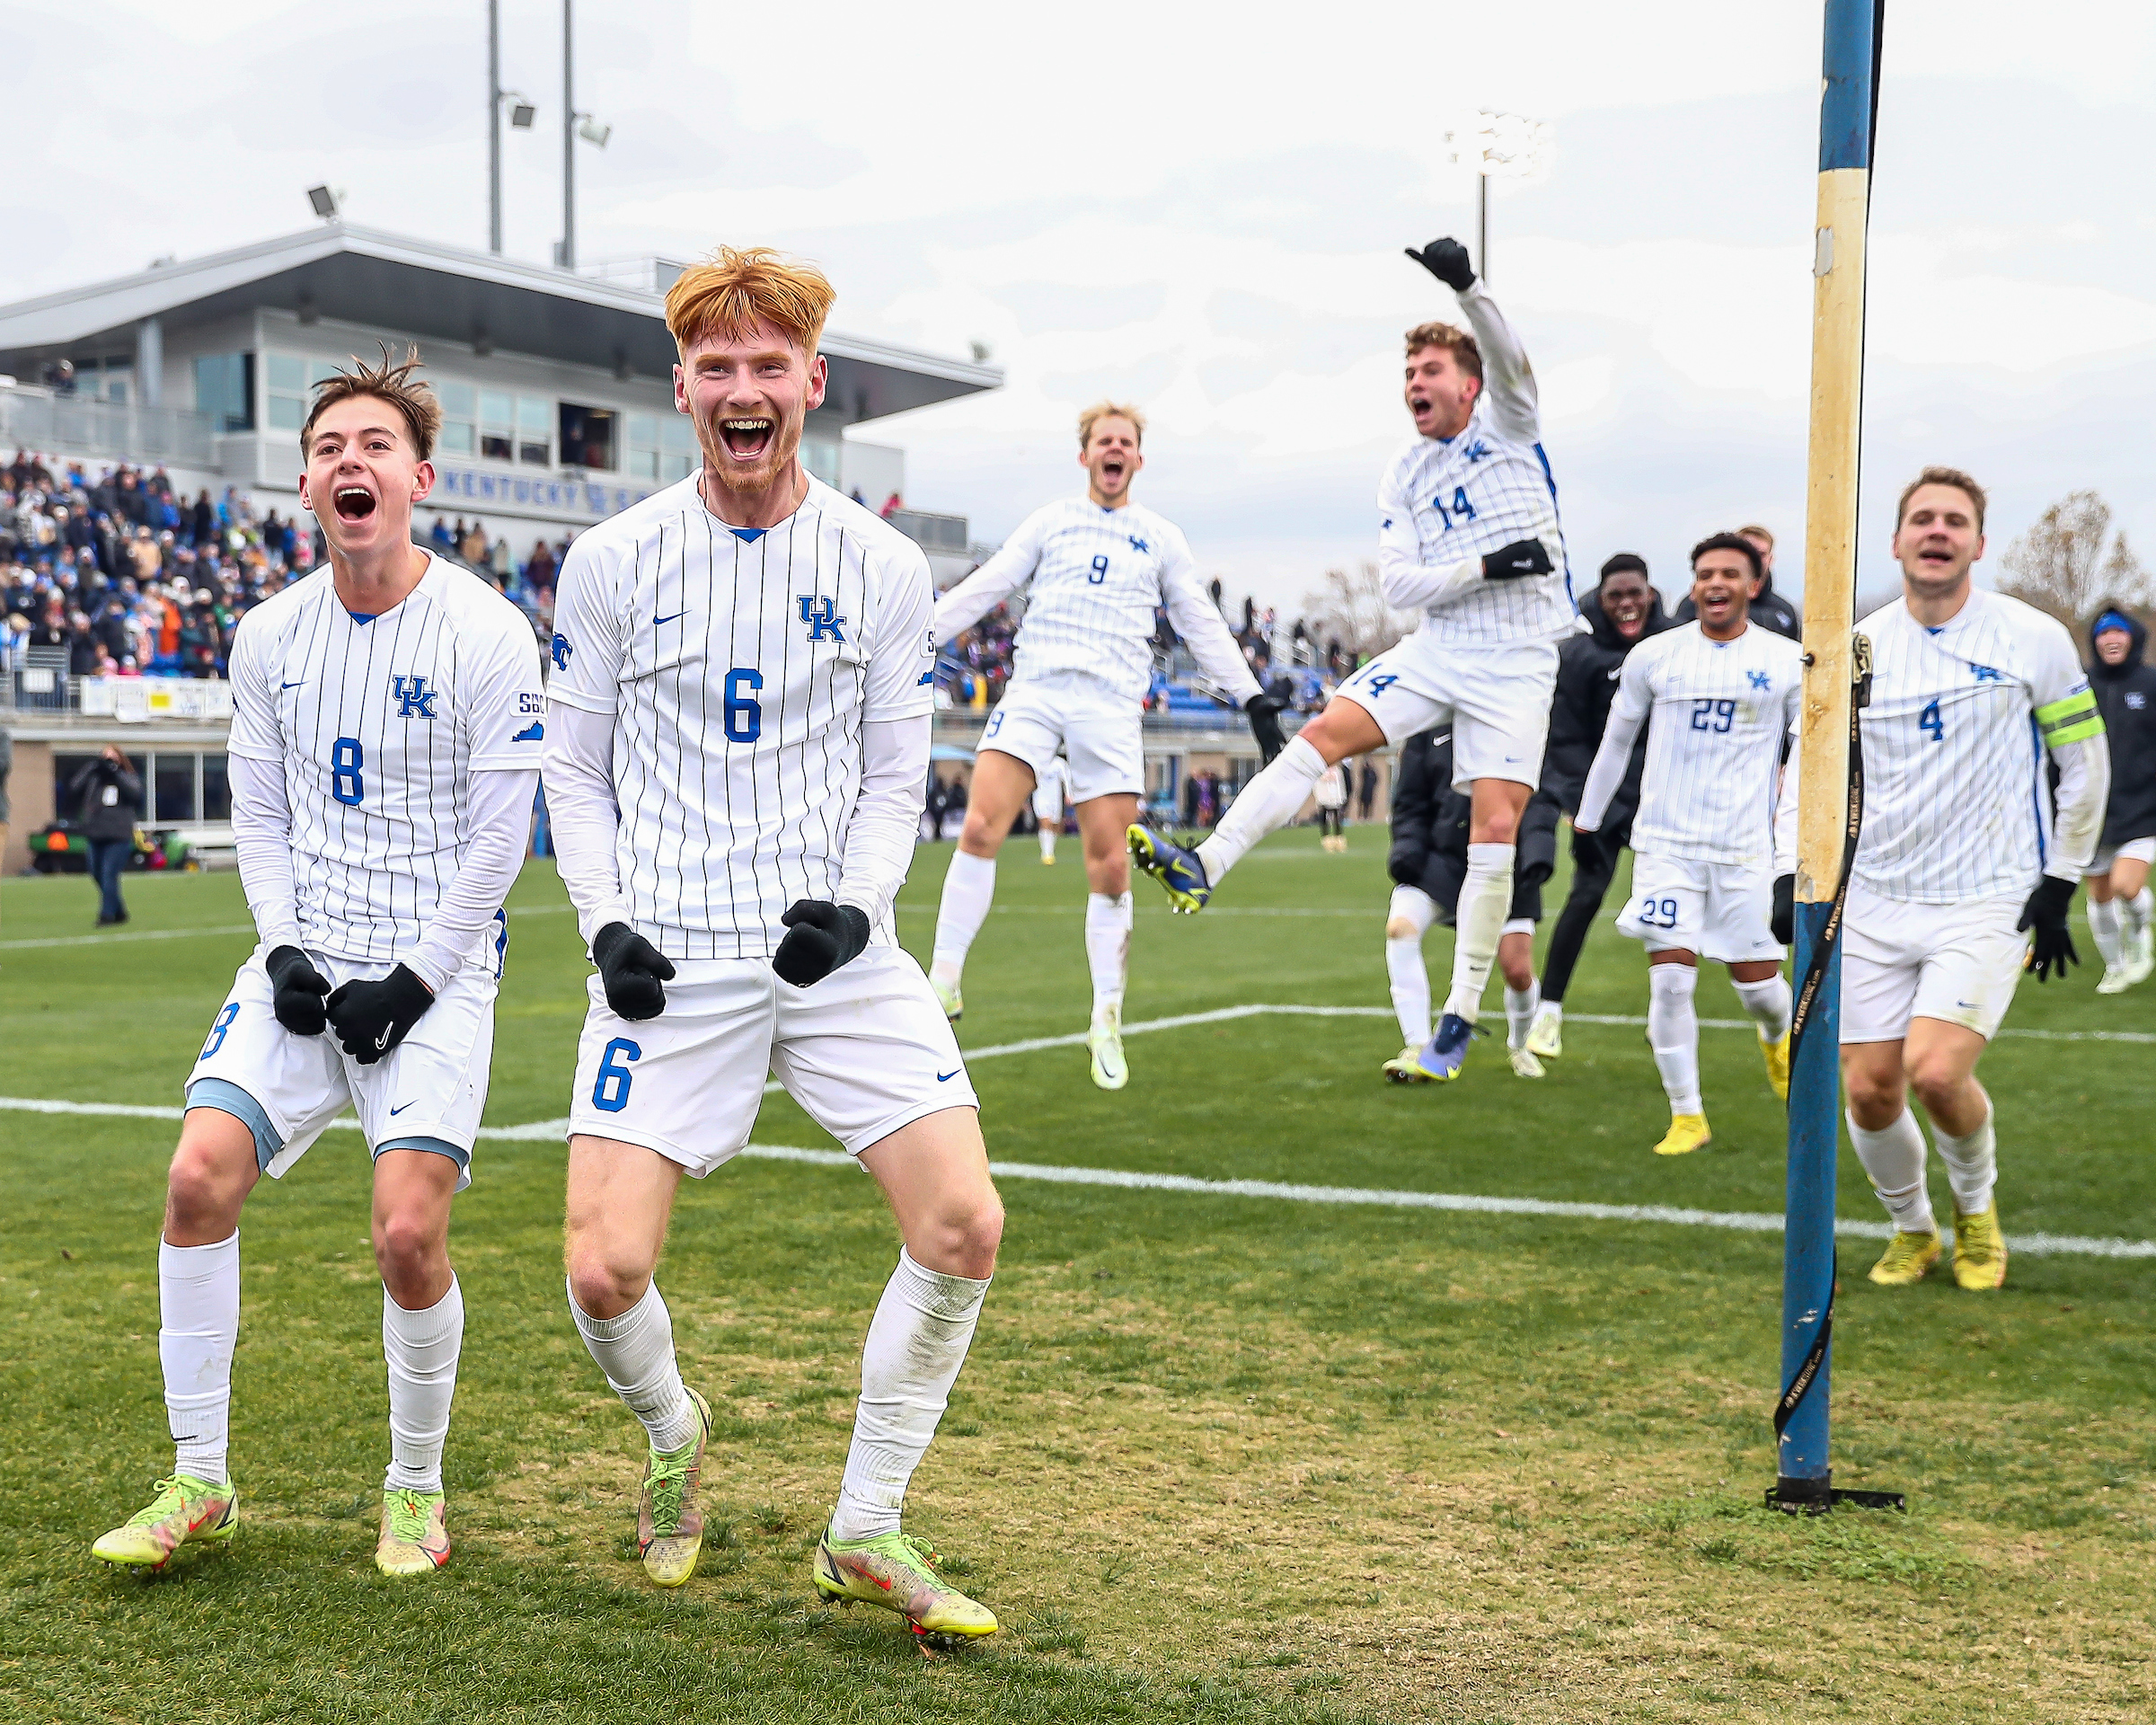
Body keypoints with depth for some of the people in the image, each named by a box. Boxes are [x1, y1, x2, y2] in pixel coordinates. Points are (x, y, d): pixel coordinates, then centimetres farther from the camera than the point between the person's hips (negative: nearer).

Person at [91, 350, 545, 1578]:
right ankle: (201, 1484, 5)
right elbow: (259, 814, 13)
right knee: (201, 1174, -10)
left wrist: (414, 980, -12)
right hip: (306, 963, 5)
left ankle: (417, 1486, 11)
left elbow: (498, 840, -8)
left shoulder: (486, 635, -9)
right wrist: (285, 951, -2)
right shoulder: (270, 636, 7)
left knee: (409, 1232, -14)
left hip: (435, 971, -4)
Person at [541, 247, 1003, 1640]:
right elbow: (576, 773, 9)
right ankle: (675, 1435, 26)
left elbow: (896, 777, 9)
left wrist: (858, 905, -9)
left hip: (838, 951, 1)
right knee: (606, 1272, -11)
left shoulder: (884, 569, 4)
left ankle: (867, 1534, 7)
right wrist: (606, 924, -5)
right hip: (672, 959, -1)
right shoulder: (611, 562, 3)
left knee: (965, 1225, -13)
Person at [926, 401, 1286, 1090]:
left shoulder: (1161, 539, 15)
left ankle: (1106, 1023, 9)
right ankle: (945, 980, -10)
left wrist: (1252, 697, 10)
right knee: (980, 827, -19)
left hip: (1111, 706, 0)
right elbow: (983, 589, 13)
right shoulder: (1050, 522, 15)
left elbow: (1203, 625, 17)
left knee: (1111, 867, -4)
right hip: (1034, 690, 0)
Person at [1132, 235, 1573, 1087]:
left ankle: (1461, 1018, -2)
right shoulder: (1402, 478, 9)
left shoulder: (1508, 427, 1)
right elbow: (1398, 583, -2)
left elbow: (1509, 360, -21)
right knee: (1325, 731, -15)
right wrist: (1489, 564, -15)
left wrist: (1467, 286, -37)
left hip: (1517, 664, -4)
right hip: (1436, 649, 4)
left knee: (1496, 828, -10)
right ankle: (1204, 866, -17)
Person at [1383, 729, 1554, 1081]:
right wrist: (1407, 849, -7)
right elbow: (1410, 802, 9)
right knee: (1400, 927, -25)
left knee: (1517, 969, -3)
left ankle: (1519, 1046, 32)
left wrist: (1537, 851, -20)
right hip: (1443, 857, 1)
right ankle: (1417, 1049, -18)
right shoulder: (1427, 726, 3)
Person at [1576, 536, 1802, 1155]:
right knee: (1671, 979, -9)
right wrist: (1586, 820, 18)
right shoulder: (1653, 657, 2)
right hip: (1665, 841, 0)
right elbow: (1616, 741, 14)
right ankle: (1687, 1116, 3)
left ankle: (1776, 1036, 42)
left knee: (1756, 980, 4)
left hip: (1745, 847, 0)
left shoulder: (1787, 662, 1)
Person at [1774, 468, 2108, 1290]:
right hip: (1873, 899, 3)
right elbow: (1810, 764, 8)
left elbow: (2084, 760, 5)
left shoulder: (2034, 639, -3)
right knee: (1868, 1089, 1)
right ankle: (1911, 1229, 29)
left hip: (1990, 902, -3)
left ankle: (1977, 1204, 11)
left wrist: (2060, 884, 0)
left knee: (1936, 1069, -20)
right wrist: (1791, 874, -5)